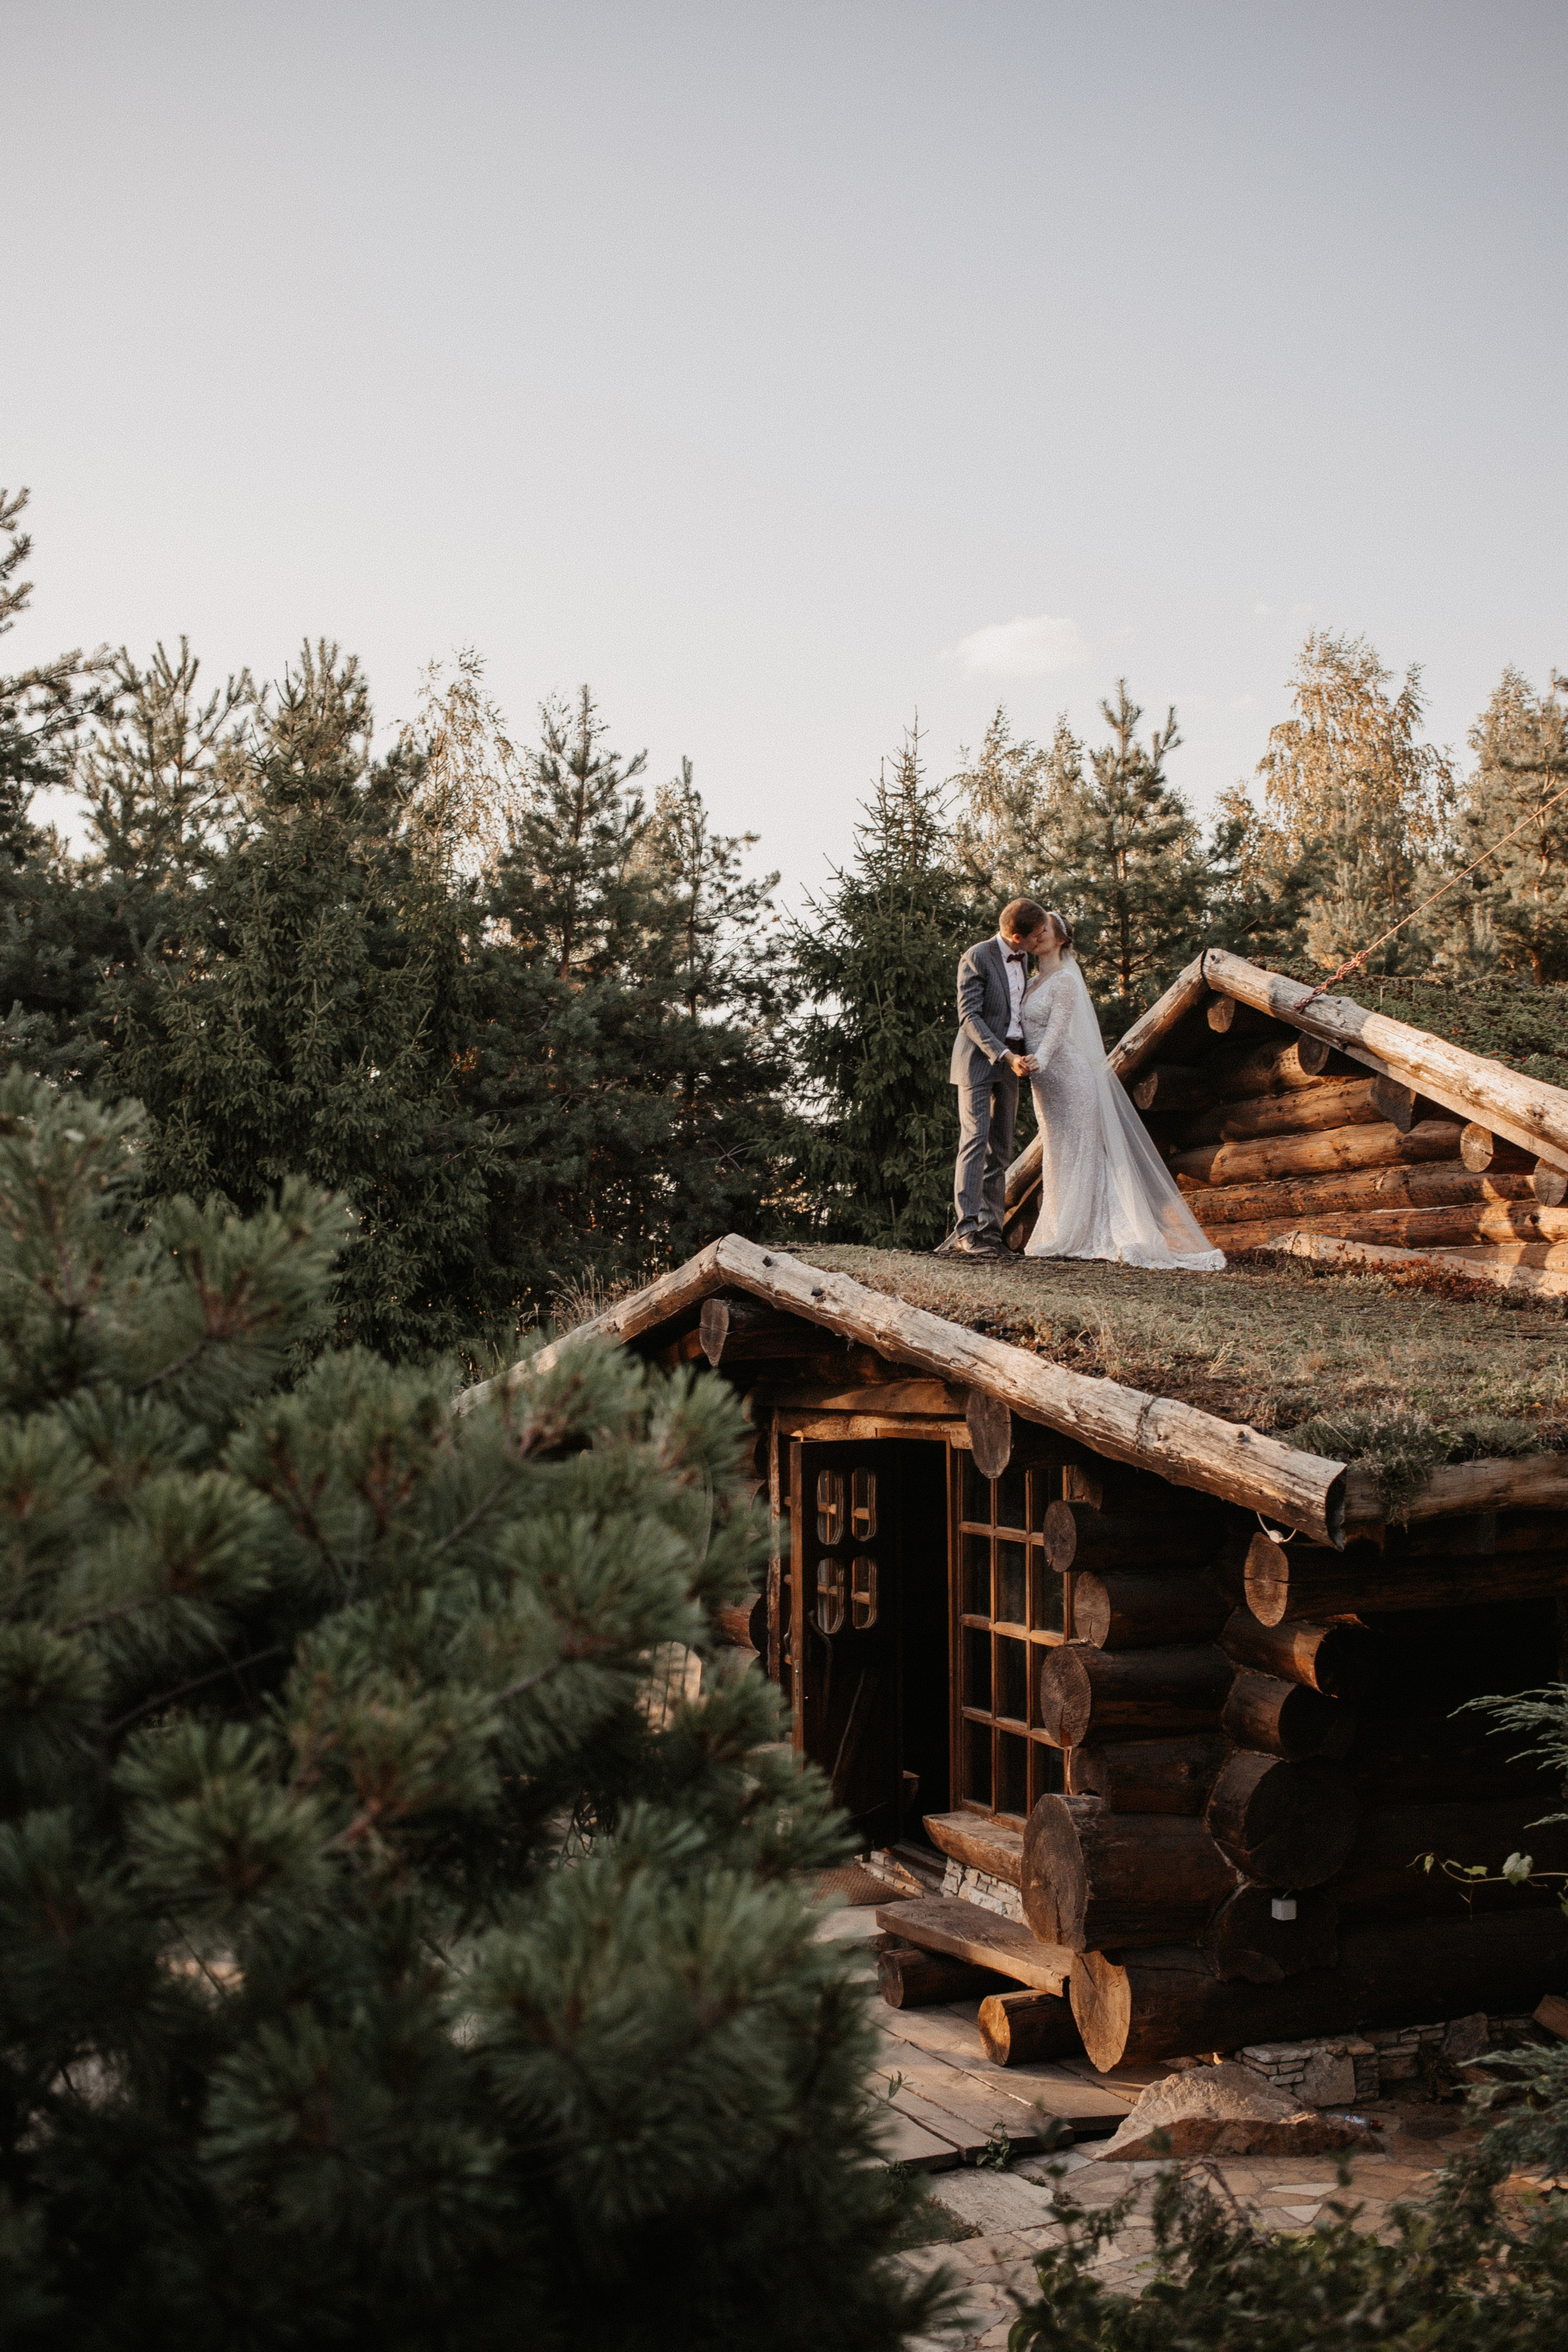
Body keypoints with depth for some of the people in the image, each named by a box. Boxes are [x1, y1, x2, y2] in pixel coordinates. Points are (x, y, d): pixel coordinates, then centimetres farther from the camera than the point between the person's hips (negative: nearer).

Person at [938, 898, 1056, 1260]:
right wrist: (1004, 1055, -21)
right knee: (975, 1141, -16)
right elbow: (969, 1016, -15)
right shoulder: (976, 958, -10)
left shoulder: (1023, 959, 13)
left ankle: (990, 1231, 5)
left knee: (1000, 1151, 4)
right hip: (978, 1059, -7)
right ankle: (966, 1231, -21)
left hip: (1009, 1061, 7)